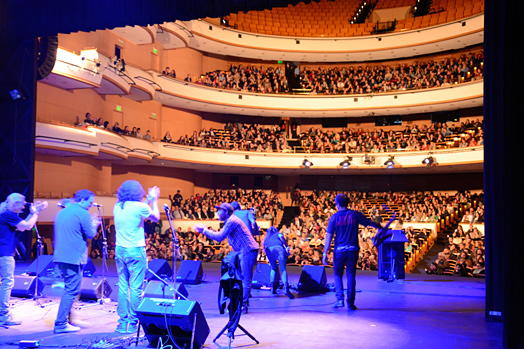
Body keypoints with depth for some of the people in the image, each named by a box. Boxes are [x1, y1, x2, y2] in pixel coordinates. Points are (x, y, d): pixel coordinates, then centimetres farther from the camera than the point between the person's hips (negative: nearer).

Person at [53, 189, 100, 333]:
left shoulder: (61, 212, 16)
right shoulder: (82, 213, -11)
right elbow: (91, 234, -9)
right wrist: (94, 224, 11)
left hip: (60, 256, 9)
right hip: (74, 258, -9)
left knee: (69, 288, 19)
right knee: (71, 290, -4)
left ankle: (68, 320, 27)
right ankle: (61, 324, -2)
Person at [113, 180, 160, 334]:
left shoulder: (117, 206, 7)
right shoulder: (139, 207, -11)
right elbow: (156, 217, 5)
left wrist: (149, 199, 26)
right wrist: (154, 199, 16)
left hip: (120, 250, 6)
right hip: (135, 251, -6)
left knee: (122, 287, 10)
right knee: (136, 288, 0)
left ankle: (123, 322, 13)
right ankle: (133, 323, 4)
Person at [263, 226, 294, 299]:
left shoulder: (266, 237, 41)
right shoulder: (278, 233, 32)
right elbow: (281, 236, 7)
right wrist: (286, 246, 5)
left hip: (268, 250, 3)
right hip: (278, 248, -2)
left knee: (273, 268, 24)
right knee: (283, 269, -6)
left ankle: (273, 285, 9)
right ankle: (286, 288, -25)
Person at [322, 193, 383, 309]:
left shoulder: (334, 217, -3)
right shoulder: (356, 214, 2)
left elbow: (329, 237, -5)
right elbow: (370, 223, 13)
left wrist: (325, 253, -2)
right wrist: (381, 227, 35)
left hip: (339, 250, -1)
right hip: (353, 250, 1)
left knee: (338, 275, 12)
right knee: (351, 275, 8)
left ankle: (340, 299, -1)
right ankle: (350, 303, 9)